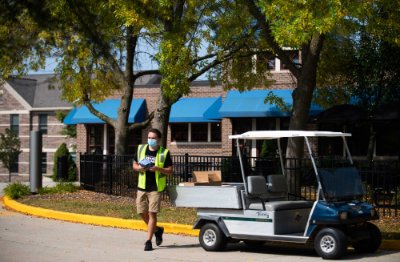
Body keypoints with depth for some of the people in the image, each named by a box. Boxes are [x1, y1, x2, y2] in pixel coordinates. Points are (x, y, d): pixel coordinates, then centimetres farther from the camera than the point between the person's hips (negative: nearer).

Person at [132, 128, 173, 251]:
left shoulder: (164, 153, -4)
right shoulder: (141, 149, 7)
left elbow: (170, 171, -4)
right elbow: (134, 165, 15)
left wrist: (158, 168, -20)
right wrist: (140, 168, -8)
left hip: (156, 188, -4)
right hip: (142, 187, 5)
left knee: (152, 214, -6)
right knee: (142, 213, 8)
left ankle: (148, 241, 0)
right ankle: (157, 230, 33)